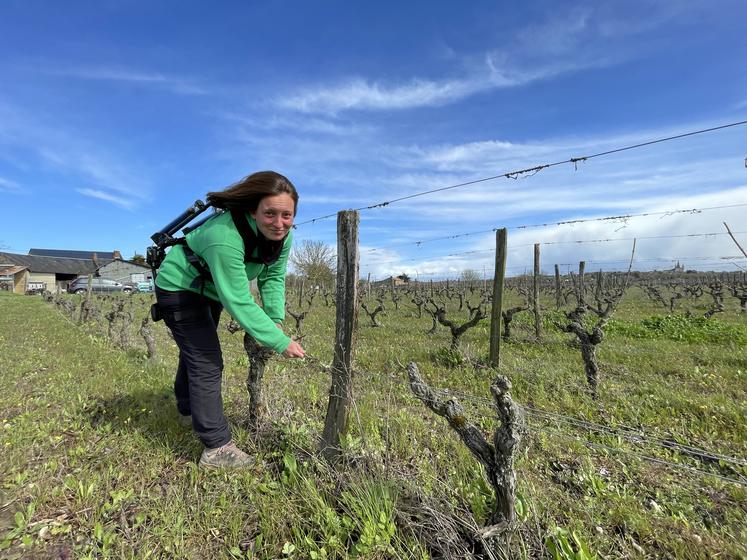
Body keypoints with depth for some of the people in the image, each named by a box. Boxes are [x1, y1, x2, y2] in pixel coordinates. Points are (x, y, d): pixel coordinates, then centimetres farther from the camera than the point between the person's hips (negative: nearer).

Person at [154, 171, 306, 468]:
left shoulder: (282, 234, -19)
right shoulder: (224, 237, -42)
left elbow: (273, 277, -9)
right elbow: (239, 303, -41)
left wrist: (276, 318, -20)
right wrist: (281, 342, -38)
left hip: (210, 291, 8)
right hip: (179, 290, -8)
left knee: (196, 351, 26)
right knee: (206, 363, -10)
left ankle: (189, 407, 51)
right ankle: (217, 448, 5)